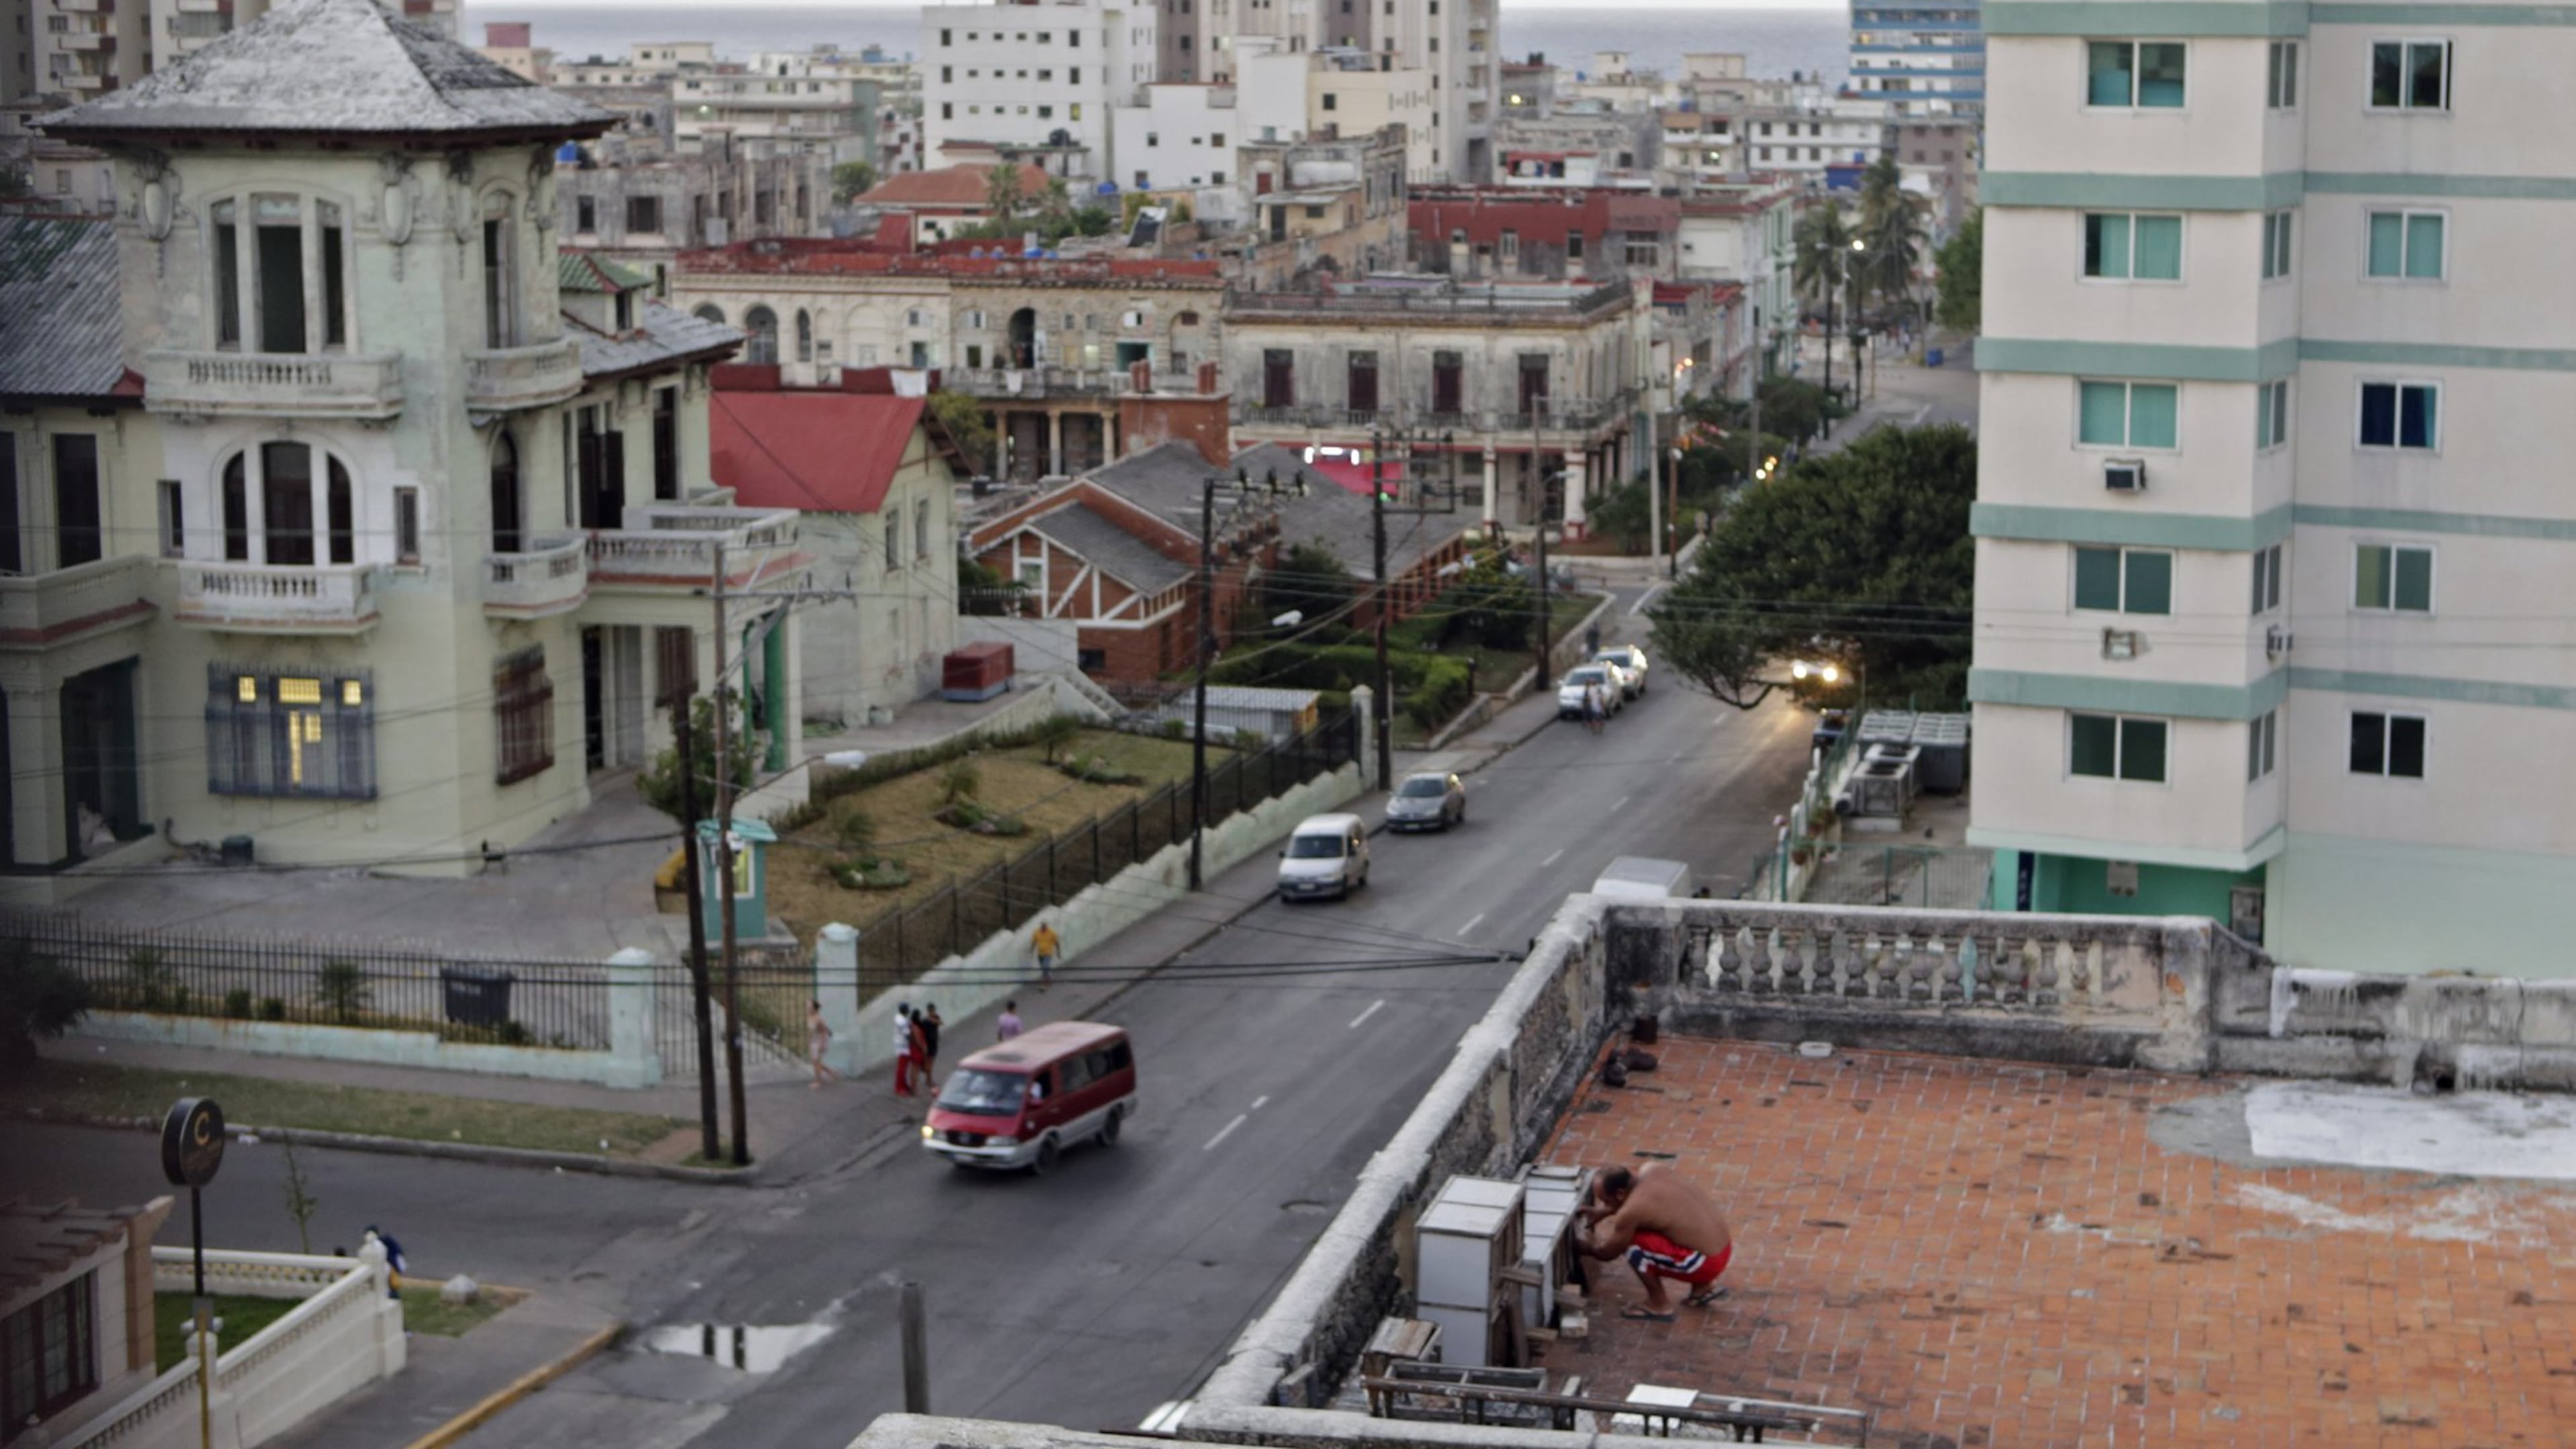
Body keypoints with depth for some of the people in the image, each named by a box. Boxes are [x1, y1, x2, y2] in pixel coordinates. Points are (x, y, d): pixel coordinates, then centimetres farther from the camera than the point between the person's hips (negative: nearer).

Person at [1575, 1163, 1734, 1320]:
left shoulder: (1631, 1212, -19)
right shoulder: (1652, 1169, 1)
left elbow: (1607, 1253, -4)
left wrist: (1589, 1247, 16)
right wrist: (1602, 1212, 23)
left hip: (1707, 1262, -9)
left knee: (1632, 1243, -11)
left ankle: (1659, 1305, 4)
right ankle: (1704, 1286, 28)